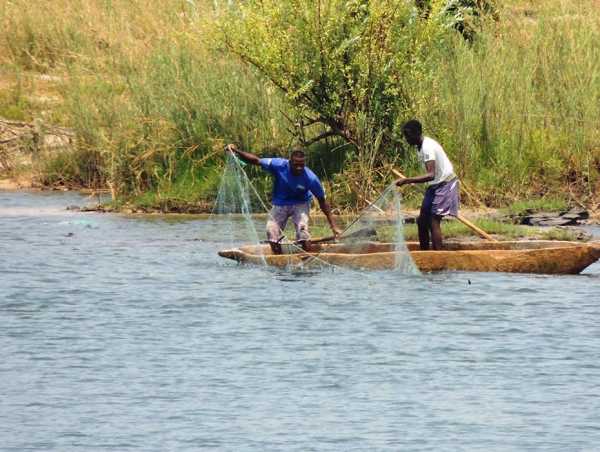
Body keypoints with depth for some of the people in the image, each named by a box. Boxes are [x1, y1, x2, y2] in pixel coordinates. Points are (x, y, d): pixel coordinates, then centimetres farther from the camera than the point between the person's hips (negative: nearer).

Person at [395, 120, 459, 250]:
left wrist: (407, 180, -38)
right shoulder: (420, 146, 6)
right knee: (422, 220, 8)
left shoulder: (428, 147, -24)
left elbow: (431, 175, -35)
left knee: (434, 221, -15)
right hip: (435, 185, 10)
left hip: (445, 184, -10)